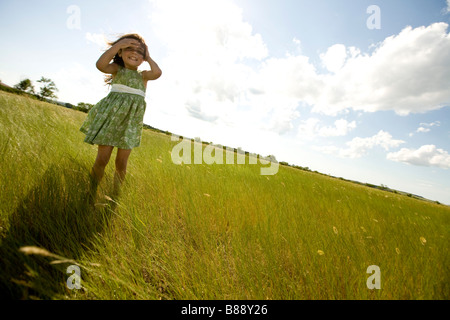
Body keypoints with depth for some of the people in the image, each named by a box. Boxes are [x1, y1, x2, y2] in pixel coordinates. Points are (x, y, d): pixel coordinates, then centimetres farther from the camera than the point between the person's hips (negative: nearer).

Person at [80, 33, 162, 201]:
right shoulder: (117, 69, 9)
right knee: (102, 159, -3)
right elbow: (101, 64, -14)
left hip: (131, 120, 1)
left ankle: (116, 195, 17)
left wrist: (148, 57, 6)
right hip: (111, 116, -1)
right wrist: (119, 44, -9)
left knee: (121, 163, 3)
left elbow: (157, 73, -11)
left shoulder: (143, 75, 11)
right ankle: (91, 195, 13)